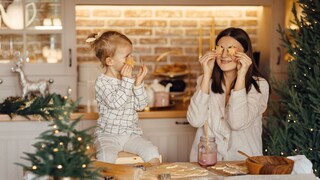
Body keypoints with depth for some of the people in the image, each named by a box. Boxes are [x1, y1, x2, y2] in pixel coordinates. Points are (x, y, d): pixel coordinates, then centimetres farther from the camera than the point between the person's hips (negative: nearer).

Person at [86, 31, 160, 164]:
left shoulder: (128, 78, 8)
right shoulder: (102, 82, -8)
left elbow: (140, 106, 4)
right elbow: (116, 103, -23)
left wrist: (139, 83, -7)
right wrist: (126, 80, -24)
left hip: (131, 134, 5)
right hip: (107, 134, -4)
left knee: (152, 152, -18)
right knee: (107, 156, -33)